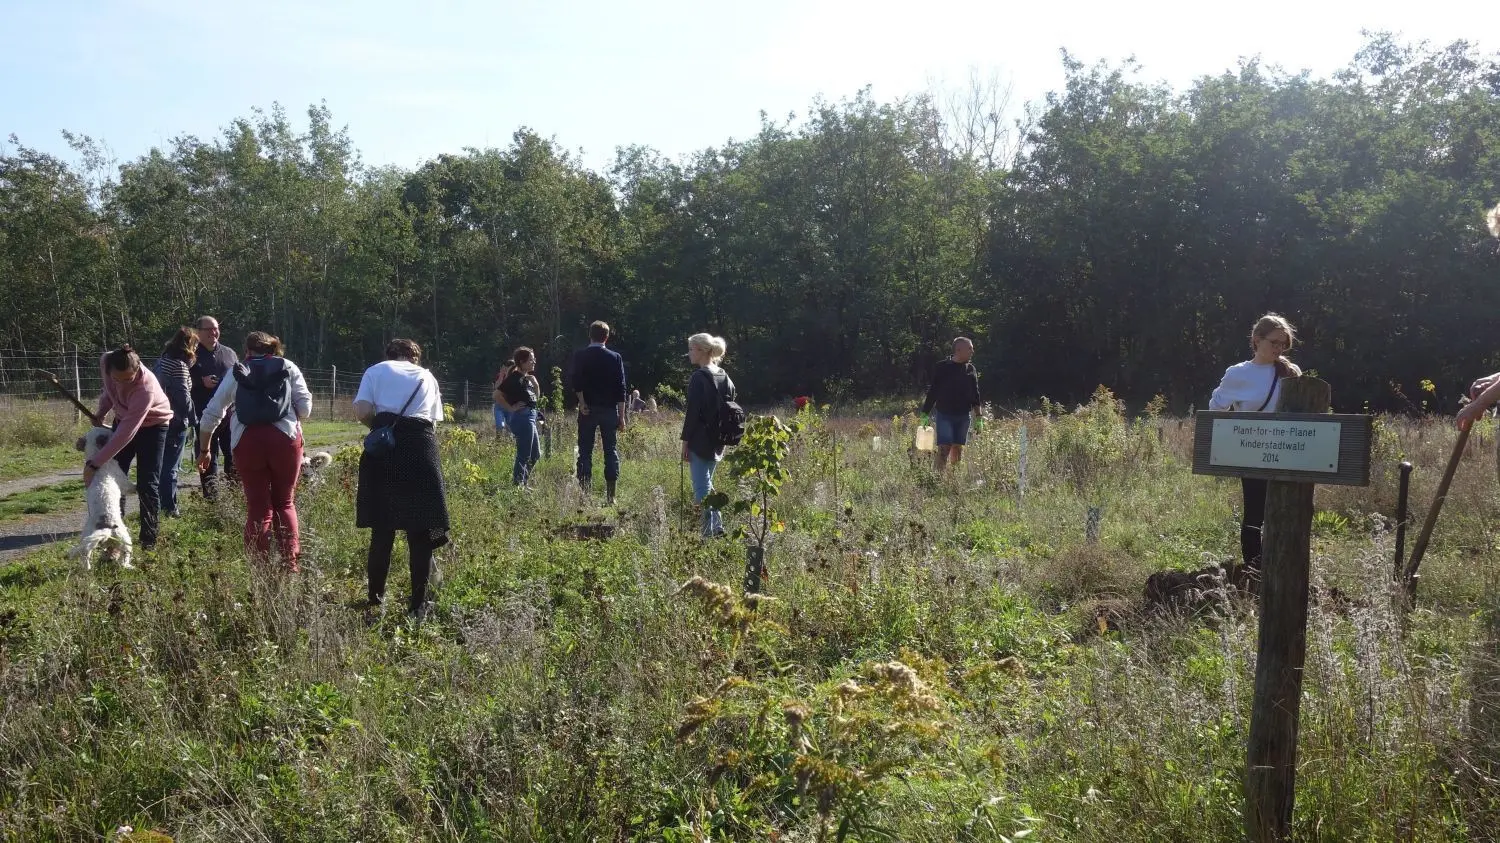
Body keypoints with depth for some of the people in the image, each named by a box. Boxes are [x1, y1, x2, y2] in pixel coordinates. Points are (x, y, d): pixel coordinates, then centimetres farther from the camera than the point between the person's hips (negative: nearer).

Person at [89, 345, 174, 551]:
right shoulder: (106, 362, -24)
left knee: (147, 484, -8)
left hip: (152, 425, -6)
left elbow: (126, 433, -39)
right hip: (123, 419, 6)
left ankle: (149, 539, 1)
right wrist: (102, 411, -5)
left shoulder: (145, 389, -41)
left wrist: (94, 463, -37)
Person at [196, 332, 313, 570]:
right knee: (285, 503, 13)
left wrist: (204, 449, 26)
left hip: (247, 441, 0)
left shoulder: (236, 373, 17)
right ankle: (291, 565, 5)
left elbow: (211, 414, 16)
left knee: (258, 508, 8)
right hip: (285, 438, 0)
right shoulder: (288, 368, 14)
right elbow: (305, 409, 5)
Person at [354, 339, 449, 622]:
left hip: (384, 447, 0)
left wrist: (381, 427, 17)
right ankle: (418, 606, 9)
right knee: (421, 530, 6)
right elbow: (434, 423, 14)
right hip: (421, 446, 0)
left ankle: (375, 602, 16)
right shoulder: (428, 377, 21)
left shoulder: (376, 370, 15)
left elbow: (361, 412, 0)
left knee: (382, 528, 10)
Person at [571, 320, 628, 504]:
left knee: (585, 452, 5)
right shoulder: (615, 358, 1)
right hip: (609, 411, 0)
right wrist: (621, 416, 1)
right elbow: (621, 389, -1)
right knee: (611, 452, 4)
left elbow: (576, 382, -12)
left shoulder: (580, 357, 2)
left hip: (587, 410, 0)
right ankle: (610, 495, 2)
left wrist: (582, 403, -4)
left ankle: (585, 493, 1)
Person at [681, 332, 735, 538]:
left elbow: (692, 412, -16)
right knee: (707, 483, 20)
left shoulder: (698, 378, -13)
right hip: (718, 442, 8)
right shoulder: (725, 377, 10)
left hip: (700, 441, -8)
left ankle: (710, 530, -5)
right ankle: (717, 526, 16)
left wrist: (685, 440, -11)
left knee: (701, 486, -2)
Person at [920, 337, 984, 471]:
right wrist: (925, 414, -4)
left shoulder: (971, 369, 8)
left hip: (963, 416, 4)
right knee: (944, 448, -11)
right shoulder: (942, 368, -5)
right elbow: (932, 392, -2)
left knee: (958, 448, 9)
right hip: (944, 415, -4)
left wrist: (978, 417, 11)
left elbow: (975, 395, 14)